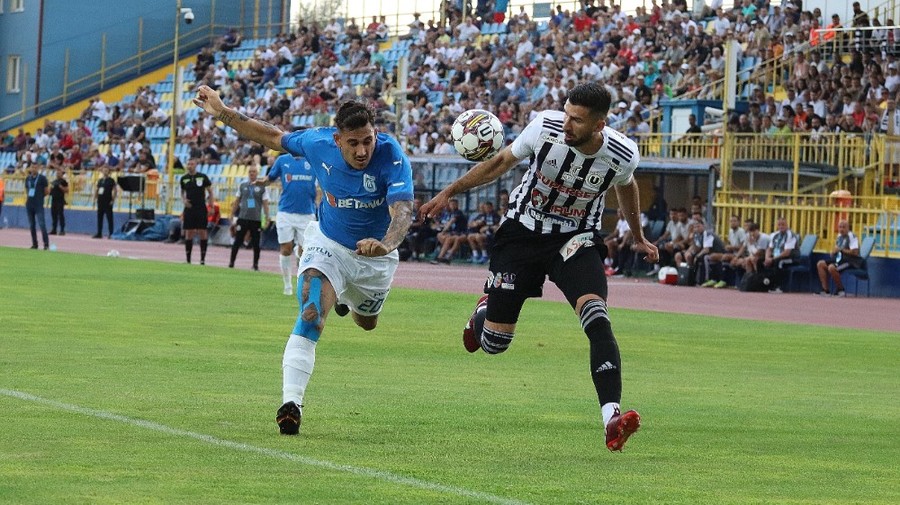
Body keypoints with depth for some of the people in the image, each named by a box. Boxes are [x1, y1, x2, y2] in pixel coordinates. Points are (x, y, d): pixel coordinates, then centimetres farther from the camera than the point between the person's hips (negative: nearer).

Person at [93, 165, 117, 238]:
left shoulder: (111, 180, -6)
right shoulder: (100, 180, 12)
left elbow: (115, 190, -9)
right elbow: (96, 189, 20)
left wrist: (113, 200, -12)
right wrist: (95, 198, 11)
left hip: (108, 202, -7)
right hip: (100, 201, 7)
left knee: (109, 218, -5)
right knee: (99, 218, 8)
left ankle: (111, 234, -3)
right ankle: (99, 233, 14)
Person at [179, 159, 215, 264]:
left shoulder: (203, 177, -1)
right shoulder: (184, 178, 7)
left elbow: (210, 192, 5)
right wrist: (183, 200, -3)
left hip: (201, 208, -2)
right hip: (189, 208, 2)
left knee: (203, 233, -4)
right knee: (189, 234, 2)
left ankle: (203, 259, 2)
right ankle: (188, 259, 8)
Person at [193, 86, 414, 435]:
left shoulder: (392, 157, -32)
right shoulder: (318, 143, -21)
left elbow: (402, 210, -45)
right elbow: (275, 138, -2)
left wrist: (386, 243, -66)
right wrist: (222, 114, -4)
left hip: (374, 256, 0)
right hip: (328, 244, 0)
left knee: (366, 324, 27)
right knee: (310, 314, -27)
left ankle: (348, 297, 65)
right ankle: (291, 403, -32)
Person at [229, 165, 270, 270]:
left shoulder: (262, 187, 3)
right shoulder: (242, 186, 9)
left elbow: (265, 203, 3)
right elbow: (236, 201, 15)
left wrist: (266, 217, -4)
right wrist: (232, 215, 12)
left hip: (256, 219, -1)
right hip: (243, 217, 1)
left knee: (256, 243, 3)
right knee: (238, 241, 0)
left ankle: (256, 264, 13)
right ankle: (231, 262, 6)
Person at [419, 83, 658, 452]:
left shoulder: (623, 155, -18)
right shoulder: (546, 127, -21)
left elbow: (625, 186, 9)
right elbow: (502, 162, -1)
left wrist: (638, 237, 24)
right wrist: (449, 192, -1)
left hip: (576, 240, -1)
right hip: (523, 233, 1)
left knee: (596, 316, -29)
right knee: (494, 343, 2)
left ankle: (611, 418, -37)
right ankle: (485, 311, 41)